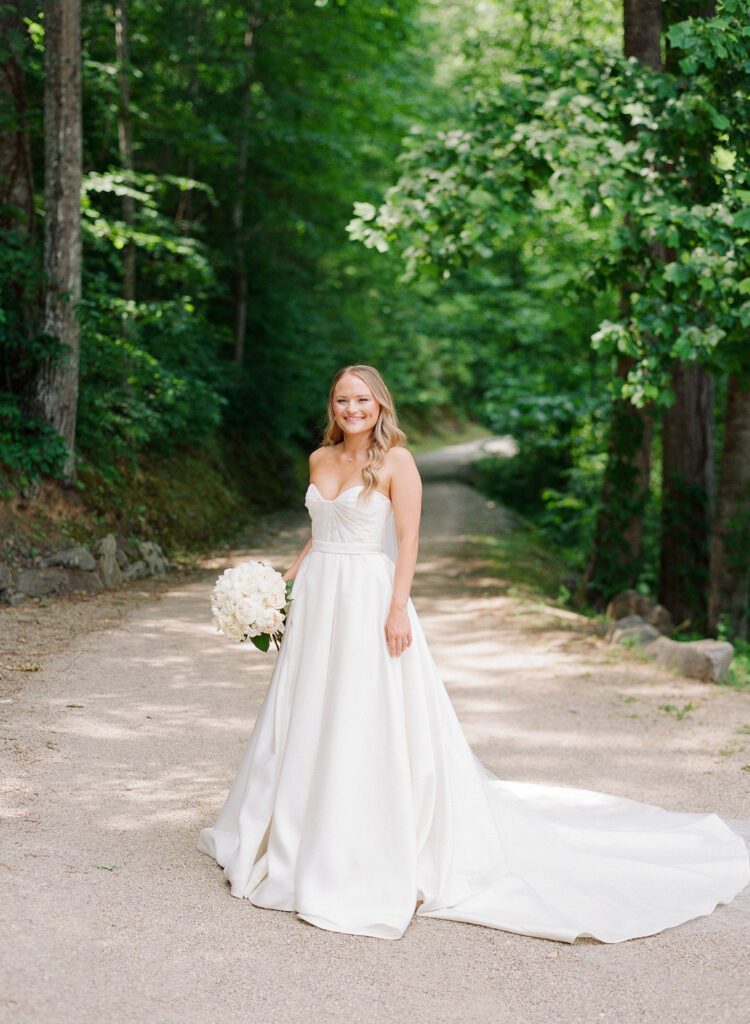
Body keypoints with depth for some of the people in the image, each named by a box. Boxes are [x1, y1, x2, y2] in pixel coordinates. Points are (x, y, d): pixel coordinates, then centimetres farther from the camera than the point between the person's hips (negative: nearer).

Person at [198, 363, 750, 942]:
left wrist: (398, 608, -20)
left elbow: (408, 538, -13)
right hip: (316, 601, 7)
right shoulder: (320, 460, 11)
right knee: (306, 723, 11)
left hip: (369, 600, -7)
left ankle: (381, 856, 4)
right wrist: (287, 579, 12)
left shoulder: (396, 461, -7)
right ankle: (301, 840, 25)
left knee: (371, 724, -5)